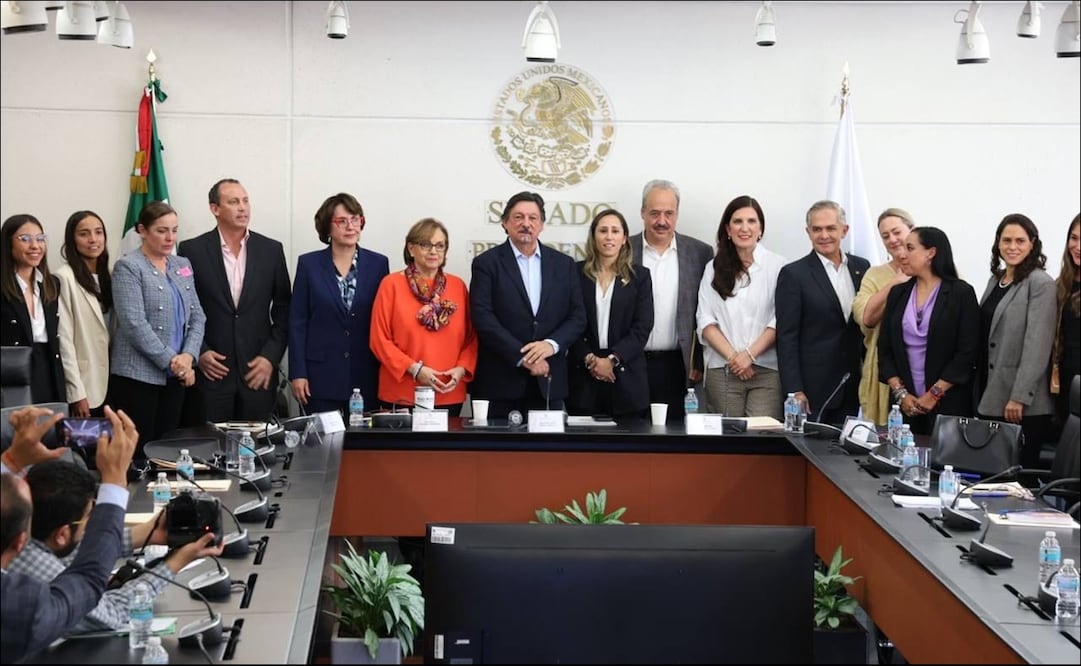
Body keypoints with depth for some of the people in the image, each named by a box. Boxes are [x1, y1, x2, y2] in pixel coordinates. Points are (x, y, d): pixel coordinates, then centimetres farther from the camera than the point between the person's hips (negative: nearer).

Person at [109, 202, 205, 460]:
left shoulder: (183, 265, 14)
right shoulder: (128, 267, -5)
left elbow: (197, 316, 11)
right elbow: (134, 324, -14)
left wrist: (188, 356, -6)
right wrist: (171, 360, -14)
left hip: (175, 376, 6)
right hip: (137, 376, -6)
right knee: (138, 452, -5)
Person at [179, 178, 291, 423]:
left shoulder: (271, 250, 7)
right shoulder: (192, 250, 2)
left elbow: (283, 311, 8)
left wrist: (270, 357, -1)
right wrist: (198, 353, -5)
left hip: (258, 373, 2)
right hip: (210, 372, -1)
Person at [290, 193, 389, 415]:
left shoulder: (378, 264, 5)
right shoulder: (309, 264, 2)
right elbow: (297, 322, 2)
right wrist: (298, 373, -4)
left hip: (366, 376, 1)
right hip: (321, 375, -1)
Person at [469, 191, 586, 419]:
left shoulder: (564, 264, 11)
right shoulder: (487, 263, 1)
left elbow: (577, 317, 8)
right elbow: (483, 318, -8)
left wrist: (552, 344, -11)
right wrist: (522, 357, -14)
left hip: (548, 382, 3)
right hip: (500, 383, -3)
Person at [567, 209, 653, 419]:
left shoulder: (640, 276, 7)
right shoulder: (577, 273, 7)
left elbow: (642, 328, 0)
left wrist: (611, 359, -10)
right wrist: (590, 359, -10)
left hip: (627, 380, 0)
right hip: (584, 378, 0)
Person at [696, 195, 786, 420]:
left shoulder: (777, 266, 3)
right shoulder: (714, 268, 12)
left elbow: (780, 320, -2)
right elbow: (706, 321, 6)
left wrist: (750, 354, -10)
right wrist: (732, 356, -7)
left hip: (766, 370, -2)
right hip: (722, 370, 2)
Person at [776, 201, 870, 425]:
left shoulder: (861, 268, 10)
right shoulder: (793, 274, -4)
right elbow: (786, 337, -7)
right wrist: (794, 391, -13)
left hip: (852, 387, 4)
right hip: (812, 387, -4)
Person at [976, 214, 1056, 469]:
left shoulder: (1041, 284, -9)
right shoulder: (996, 279, 13)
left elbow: (1037, 346, -15)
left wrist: (1019, 398, -19)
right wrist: (979, 393, 13)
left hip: (1023, 404, -7)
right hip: (989, 399, 7)